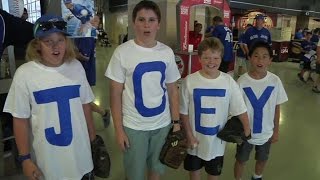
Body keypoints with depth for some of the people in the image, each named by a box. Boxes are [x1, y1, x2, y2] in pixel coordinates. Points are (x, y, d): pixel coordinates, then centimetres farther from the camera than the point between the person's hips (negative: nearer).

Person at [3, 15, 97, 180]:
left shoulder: (76, 67, -5)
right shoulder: (24, 74, -13)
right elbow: (20, 119, -8)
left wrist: (92, 137, 11)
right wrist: (25, 158, -6)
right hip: (47, 155, -2)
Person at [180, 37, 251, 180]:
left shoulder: (228, 81, -13)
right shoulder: (190, 81, -15)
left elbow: (240, 109, -5)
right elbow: (184, 112, -8)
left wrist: (246, 130, -6)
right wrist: (189, 135, -9)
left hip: (217, 139, 0)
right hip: (195, 138, 0)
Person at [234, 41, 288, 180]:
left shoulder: (275, 81, -12)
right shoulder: (242, 81, -18)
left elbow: (276, 108, -1)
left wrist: (276, 131, 4)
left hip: (266, 132, 3)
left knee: (262, 159, 25)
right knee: (241, 160, 17)